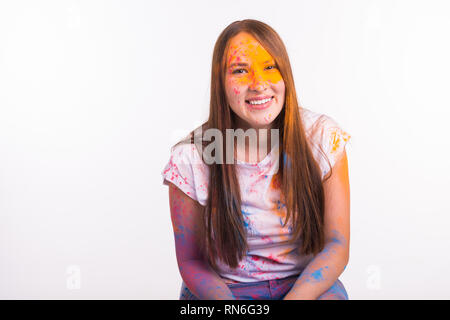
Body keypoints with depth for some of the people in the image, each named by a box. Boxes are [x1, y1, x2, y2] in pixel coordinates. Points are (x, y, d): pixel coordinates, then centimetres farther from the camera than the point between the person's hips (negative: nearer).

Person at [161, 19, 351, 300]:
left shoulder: (323, 137, -8)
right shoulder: (190, 158, -10)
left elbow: (337, 245, -5)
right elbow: (190, 261, -2)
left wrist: (295, 297, -21)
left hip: (306, 284, 1)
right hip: (224, 289, 0)